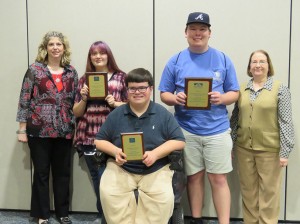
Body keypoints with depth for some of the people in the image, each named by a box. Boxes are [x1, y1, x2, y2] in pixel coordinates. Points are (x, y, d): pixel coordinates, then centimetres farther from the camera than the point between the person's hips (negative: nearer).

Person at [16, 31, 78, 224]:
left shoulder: (71, 72, 6)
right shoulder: (35, 70, -3)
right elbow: (24, 101, -3)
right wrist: (22, 129, -6)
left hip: (64, 131, 3)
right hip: (40, 130, -3)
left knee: (63, 172, 11)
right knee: (41, 172, 7)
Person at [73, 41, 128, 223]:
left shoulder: (120, 77, 2)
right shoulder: (84, 79, 9)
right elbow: (77, 112, 10)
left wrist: (115, 103, -14)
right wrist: (83, 98, -8)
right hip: (88, 137, 3)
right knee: (96, 178, 12)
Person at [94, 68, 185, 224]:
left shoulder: (163, 114, 3)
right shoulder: (116, 114, 8)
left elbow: (179, 141, -1)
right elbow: (99, 141, 11)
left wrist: (155, 153, -17)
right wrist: (115, 151, -11)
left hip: (156, 169, -1)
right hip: (121, 168, 1)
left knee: (164, 196, -29)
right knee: (108, 192, -27)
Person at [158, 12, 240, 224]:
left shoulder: (223, 59, 2)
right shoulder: (175, 61, 3)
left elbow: (234, 93, 5)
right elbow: (164, 94, 5)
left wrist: (222, 98, -17)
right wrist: (176, 98, -17)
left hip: (217, 129, -1)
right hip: (187, 130, 1)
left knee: (219, 179, 1)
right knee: (194, 176, 12)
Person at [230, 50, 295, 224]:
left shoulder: (280, 89, -4)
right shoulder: (242, 90, 7)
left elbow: (286, 122, -8)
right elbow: (235, 119, 11)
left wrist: (285, 151, -11)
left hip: (270, 150, -4)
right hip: (244, 148, 4)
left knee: (269, 192, 5)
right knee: (248, 190, 12)